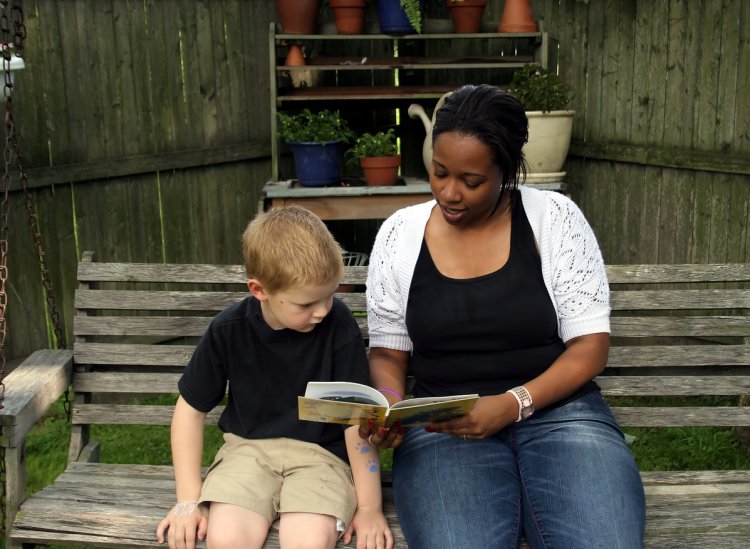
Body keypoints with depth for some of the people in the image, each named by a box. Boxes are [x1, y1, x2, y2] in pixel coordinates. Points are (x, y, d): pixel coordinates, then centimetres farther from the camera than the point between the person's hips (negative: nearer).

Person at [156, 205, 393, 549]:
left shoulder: (338, 325, -14)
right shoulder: (228, 330, -8)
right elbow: (191, 409, 2)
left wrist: (369, 507, -10)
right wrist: (189, 501, -3)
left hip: (320, 452, -1)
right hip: (249, 447, 2)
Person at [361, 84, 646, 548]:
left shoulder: (554, 217, 0)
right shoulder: (399, 234, 4)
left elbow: (590, 344, -2)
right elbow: (388, 353, 11)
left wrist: (511, 404, -16)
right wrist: (390, 407, -11)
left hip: (557, 410, 1)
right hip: (443, 427, 0)